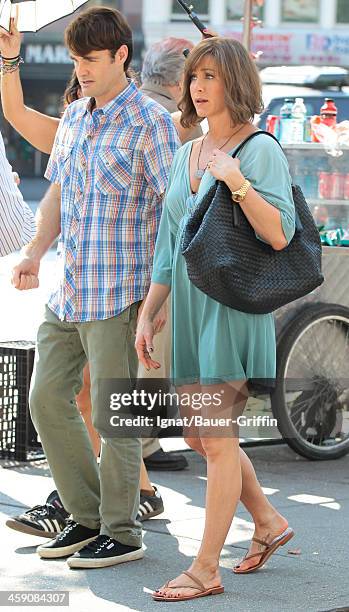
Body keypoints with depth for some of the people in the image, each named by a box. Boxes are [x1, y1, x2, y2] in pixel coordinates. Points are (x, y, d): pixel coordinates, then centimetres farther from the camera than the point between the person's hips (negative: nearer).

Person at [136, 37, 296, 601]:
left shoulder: (260, 151, -9)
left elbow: (280, 235, -18)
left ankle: (206, 570, 1)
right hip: (190, 307, 8)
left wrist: (236, 181, -27)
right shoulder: (187, 155, 14)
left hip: (235, 307, -8)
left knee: (216, 440, -5)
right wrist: (147, 313, 13)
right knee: (199, 437, 14)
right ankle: (268, 521, 32)